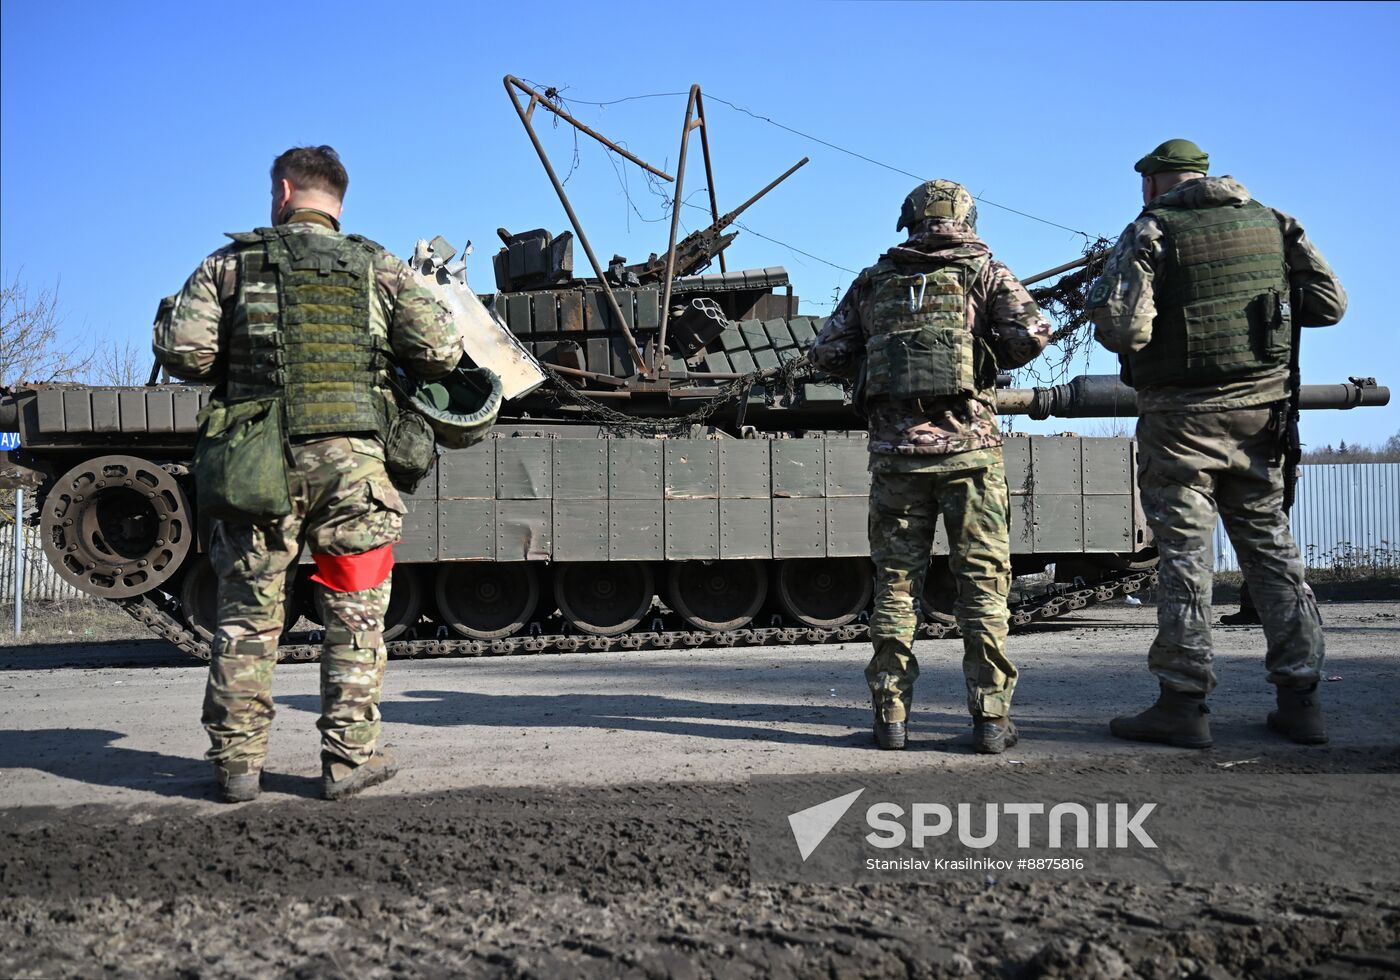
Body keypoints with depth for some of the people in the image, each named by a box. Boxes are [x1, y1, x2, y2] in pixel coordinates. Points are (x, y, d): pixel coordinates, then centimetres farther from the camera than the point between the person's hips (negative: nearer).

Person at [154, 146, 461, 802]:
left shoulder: (231, 263, 7)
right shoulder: (378, 268, 8)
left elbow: (182, 350, -3)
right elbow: (440, 351, 2)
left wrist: (233, 364, 17)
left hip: (256, 465, 1)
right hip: (350, 458, 0)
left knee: (246, 615, 9)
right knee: (355, 617, 7)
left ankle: (237, 762, 13)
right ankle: (349, 758, 9)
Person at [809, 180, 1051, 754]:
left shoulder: (873, 280, 12)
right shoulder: (984, 272, 7)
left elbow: (825, 355, 9)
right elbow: (1031, 333, -8)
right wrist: (990, 360, 11)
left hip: (894, 451, 2)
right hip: (968, 447, -2)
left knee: (895, 583, 8)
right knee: (982, 581, 4)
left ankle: (890, 716, 8)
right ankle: (990, 718, 3)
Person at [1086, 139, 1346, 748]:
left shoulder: (1151, 231, -7)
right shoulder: (1272, 223, 10)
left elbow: (1119, 328, -17)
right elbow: (1330, 304, 9)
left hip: (1182, 416, -5)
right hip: (1261, 408, 5)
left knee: (1185, 552, -1)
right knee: (1270, 544, 11)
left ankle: (1183, 704, 2)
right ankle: (1299, 699, 14)